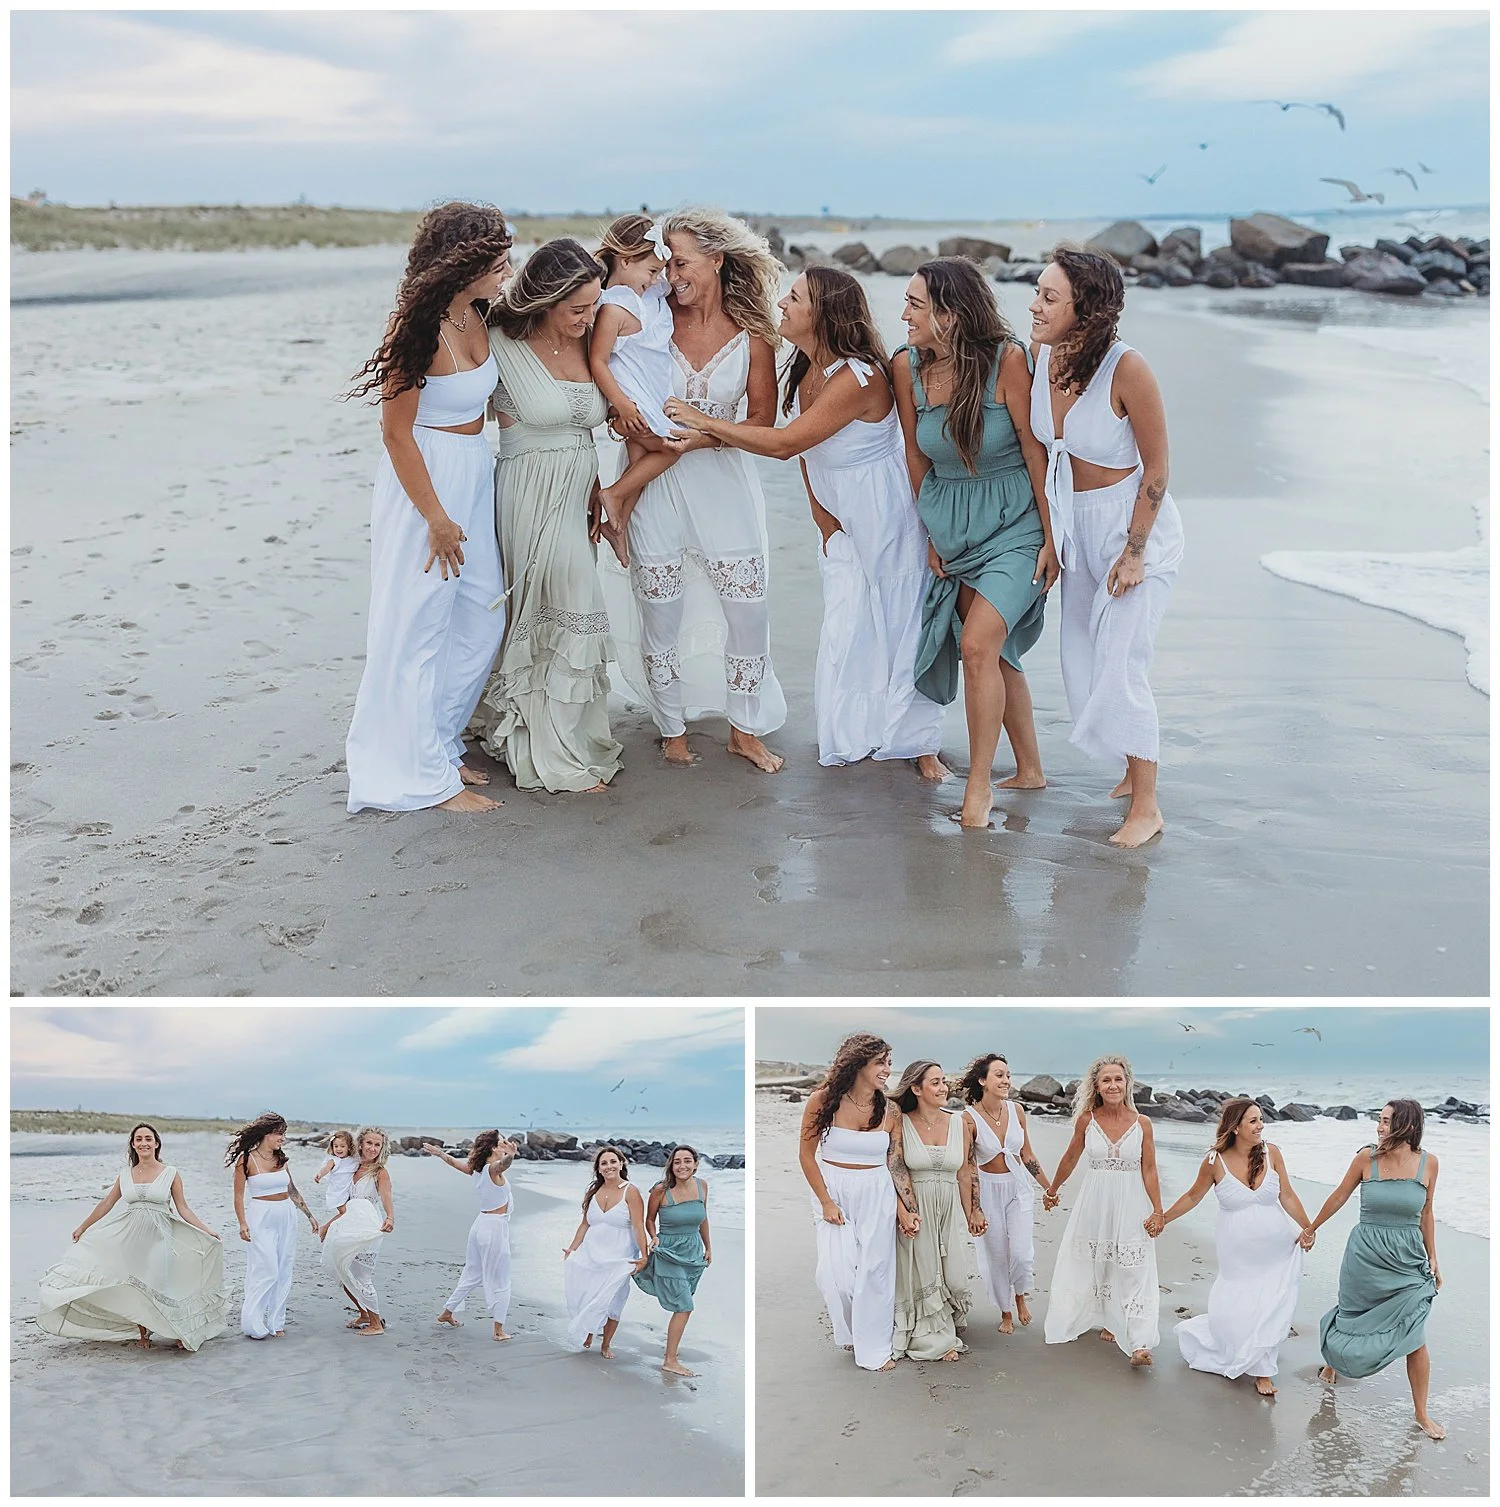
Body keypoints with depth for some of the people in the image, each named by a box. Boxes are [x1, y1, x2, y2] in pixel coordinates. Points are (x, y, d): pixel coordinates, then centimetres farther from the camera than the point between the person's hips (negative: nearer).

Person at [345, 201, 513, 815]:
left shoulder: (473, 316, 4)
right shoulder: (419, 327, -21)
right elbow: (397, 431, -18)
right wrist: (436, 519, -16)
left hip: (474, 477, 9)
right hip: (425, 482, -9)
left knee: (482, 619, 14)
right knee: (418, 627, 1)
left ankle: (440, 745, 29)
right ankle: (423, 775, 10)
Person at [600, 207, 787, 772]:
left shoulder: (751, 333, -5)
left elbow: (761, 420, -1)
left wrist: (695, 438, -14)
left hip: (722, 479, 1)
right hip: (654, 483, 0)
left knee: (748, 607, 1)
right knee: (660, 612, 5)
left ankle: (745, 730, 19)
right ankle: (673, 730, 23)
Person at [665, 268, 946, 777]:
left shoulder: (857, 378, -27)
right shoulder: (803, 367, 0)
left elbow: (784, 443, -29)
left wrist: (704, 422, -23)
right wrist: (822, 517, 3)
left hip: (885, 517, -7)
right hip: (842, 519, 7)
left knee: (898, 623, 0)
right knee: (845, 627, 7)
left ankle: (917, 741, 11)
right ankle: (852, 737, 19)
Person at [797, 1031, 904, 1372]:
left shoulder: (887, 1110, -2)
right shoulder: (823, 1100, -11)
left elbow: (888, 1165, 5)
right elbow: (806, 1155, -4)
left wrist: (902, 1211, -1)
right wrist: (826, 1202, -7)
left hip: (877, 1196, 2)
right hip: (833, 1192, -2)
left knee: (874, 1271, 1)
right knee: (837, 1272, -6)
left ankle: (874, 1349, 17)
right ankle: (849, 1331, 23)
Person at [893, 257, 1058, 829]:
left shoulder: (1005, 359, -17)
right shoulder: (907, 366, -4)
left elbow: (1035, 450, -12)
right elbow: (915, 456, 6)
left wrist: (1051, 538, -10)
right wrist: (930, 534, 10)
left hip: (1015, 525, -5)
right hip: (952, 530, 5)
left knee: (978, 644, -17)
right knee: (995, 652, 11)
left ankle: (978, 786, -6)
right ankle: (1029, 770, 27)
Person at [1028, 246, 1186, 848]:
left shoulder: (1127, 370, -26)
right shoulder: (1042, 356, -8)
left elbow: (1156, 470, -17)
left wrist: (1134, 552, -15)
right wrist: (1045, 529, 9)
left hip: (1136, 524, -7)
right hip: (1075, 523, 7)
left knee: (1119, 667, -8)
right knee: (1081, 658, 13)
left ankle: (1146, 806, 8)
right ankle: (1135, 769, 35)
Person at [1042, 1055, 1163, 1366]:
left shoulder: (1142, 1124, -7)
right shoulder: (1086, 1120, -4)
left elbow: (1149, 1169, -2)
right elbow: (1070, 1159, 10)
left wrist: (1158, 1211, -6)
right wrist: (1052, 1190, 19)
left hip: (1131, 1204, -2)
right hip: (1095, 1202, 2)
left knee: (1133, 1273, -5)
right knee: (1097, 1267, 12)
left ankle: (1139, 1344, -8)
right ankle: (1106, 1321, 30)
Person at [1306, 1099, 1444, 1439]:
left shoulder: (1427, 1163, -6)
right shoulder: (1367, 1158, -10)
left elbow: (1426, 1213, 6)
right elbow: (1339, 1197, 4)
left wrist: (1432, 1258, 8)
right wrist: (1311, 1229, 14)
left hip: (1407, 1261, 0)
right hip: (1366, 1256, 0)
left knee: (1415, 1339, -2)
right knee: (1352, 1319, 16)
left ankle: (1421, 1414, 13)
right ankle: (1331, 1363, 48)